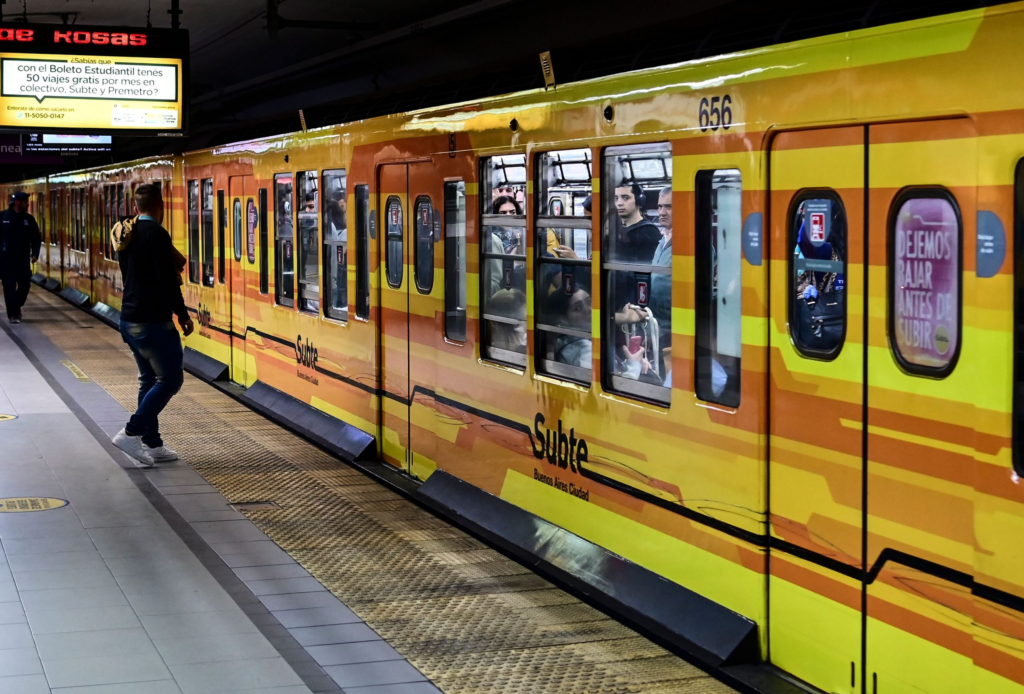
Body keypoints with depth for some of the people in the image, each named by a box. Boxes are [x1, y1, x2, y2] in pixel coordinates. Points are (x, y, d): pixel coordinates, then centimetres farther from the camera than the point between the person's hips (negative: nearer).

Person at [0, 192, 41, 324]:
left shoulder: (29, 219, 4)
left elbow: (36, 238, 6)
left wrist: (35, 254, -6)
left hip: (23, 258, 3)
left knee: (25, 284, 3)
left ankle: (16, 307, 27)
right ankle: (12, 314, 2)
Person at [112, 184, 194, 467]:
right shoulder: (157, 234, -16)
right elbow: (167, 280, -19)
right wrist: (183, 315, -11)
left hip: (129, 319, 9)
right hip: (153, 321, -9)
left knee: (149, 380, 14)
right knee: (171, 378, -2)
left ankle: (151, 444, 15)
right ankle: (132, 432, -7)